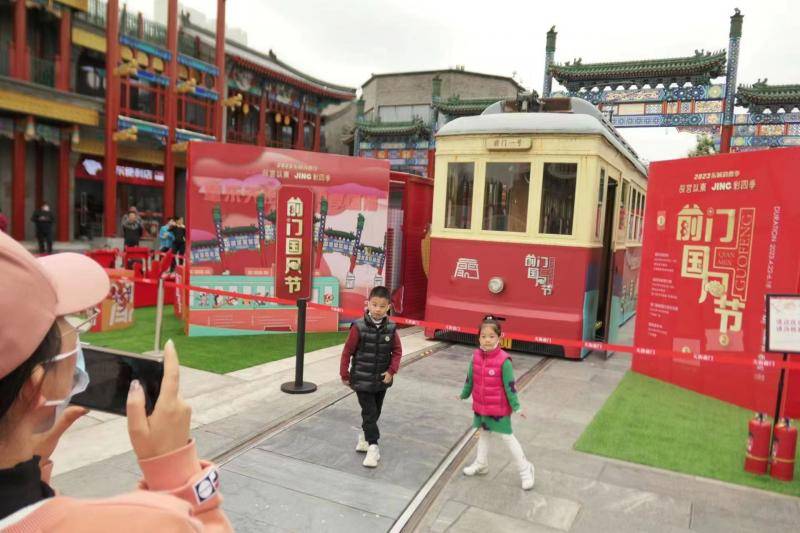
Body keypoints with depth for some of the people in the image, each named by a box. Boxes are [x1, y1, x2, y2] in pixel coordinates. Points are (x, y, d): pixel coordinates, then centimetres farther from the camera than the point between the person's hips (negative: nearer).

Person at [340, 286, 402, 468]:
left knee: (375, 412, 17)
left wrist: (391, 371, -7)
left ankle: (364, 436, 40)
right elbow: (347, 351, -8)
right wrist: (345, 374, -4)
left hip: (381, 379, 4)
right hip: (362, 379, -4)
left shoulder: (391, 328, -7)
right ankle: (373, 447, 7)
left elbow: (397, 351, 4)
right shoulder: (359, 327, -16)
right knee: (369, 412, -4)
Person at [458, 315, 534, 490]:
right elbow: (470, 379, 9)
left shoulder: (503, 360, -22)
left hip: (499, 408, -5)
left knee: (507, 437, 6)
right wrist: (464, 395, 20)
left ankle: (525, 469, 23)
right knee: (483, 433, 23)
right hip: (480, 406, 5)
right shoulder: (476, 356, -6)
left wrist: (516, 407, -14)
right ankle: (481, 464, 42)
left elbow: (509, 385, -16)